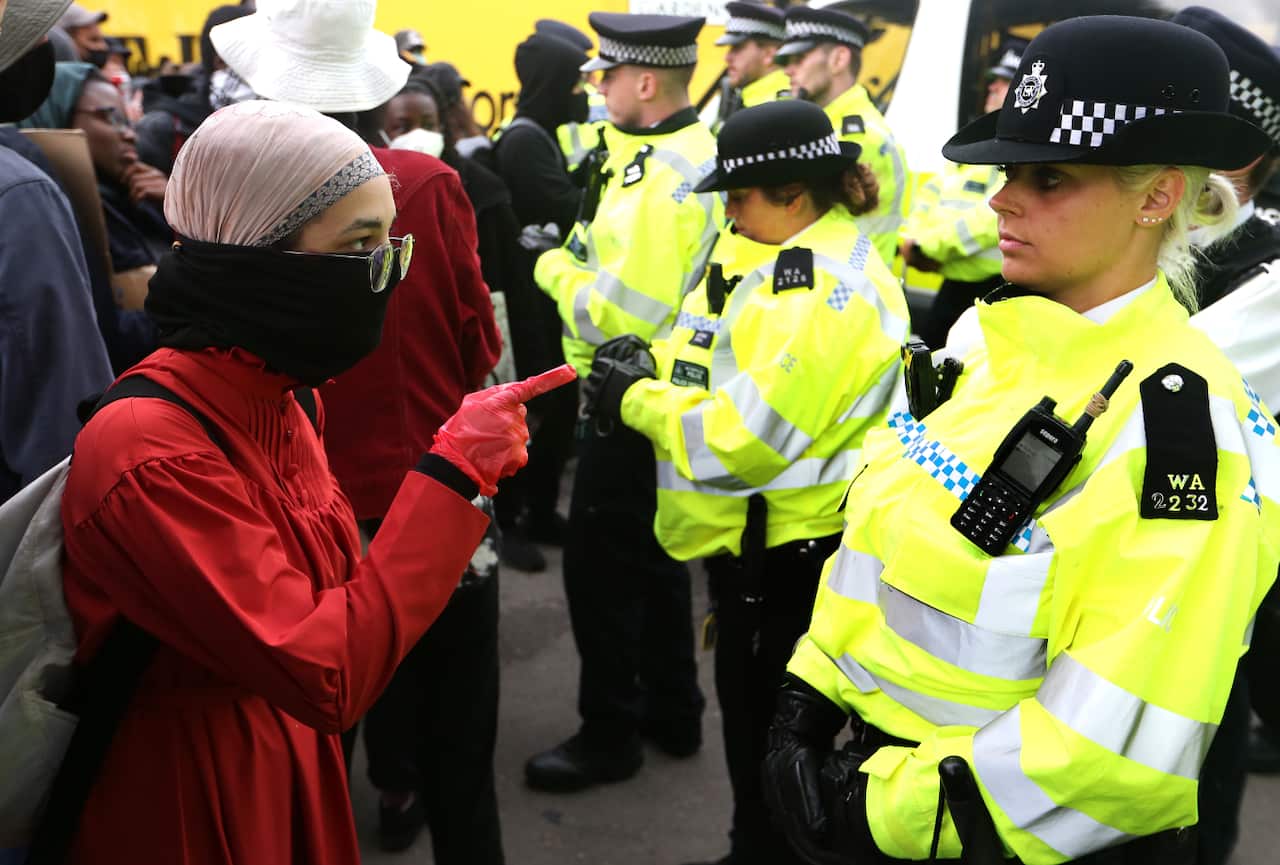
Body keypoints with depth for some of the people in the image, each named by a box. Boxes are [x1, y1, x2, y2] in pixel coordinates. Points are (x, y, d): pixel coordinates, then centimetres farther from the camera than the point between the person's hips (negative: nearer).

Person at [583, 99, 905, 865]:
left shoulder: (825, 288, -24)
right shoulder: (784, 261, 9)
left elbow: (743, 437, -28)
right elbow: (729, 367, 16)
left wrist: (636, 399, -16)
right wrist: (656, 359, -3)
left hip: (787, 555, -10)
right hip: (756, 542, 10)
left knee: (770, 744, 8)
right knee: (751, 723, 25)